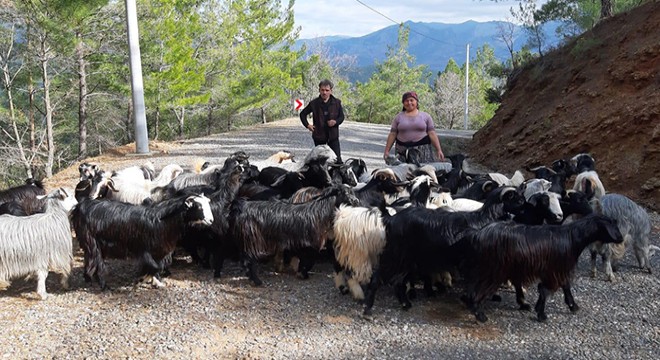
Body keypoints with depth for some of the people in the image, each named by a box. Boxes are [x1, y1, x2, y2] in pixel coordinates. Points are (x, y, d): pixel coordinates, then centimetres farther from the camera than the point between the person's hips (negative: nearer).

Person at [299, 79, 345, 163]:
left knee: (337, 158, -4)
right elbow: (303, 114, 12)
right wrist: (307, 125, 0)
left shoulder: (336, 103, 1)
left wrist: (335, 121, -12)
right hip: (319, 135, 0)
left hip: (333, 135, 0)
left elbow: (341, 117, 9)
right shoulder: (314, 103, 0)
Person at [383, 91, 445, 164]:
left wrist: (439, 150, -2)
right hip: (403, 151, 1)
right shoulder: (398, 117, 8)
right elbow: (392, 135, 7)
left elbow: (432, 134, 3)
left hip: (422, 149, -1)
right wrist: (387, 151, 3)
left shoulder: (425, 116, 7)